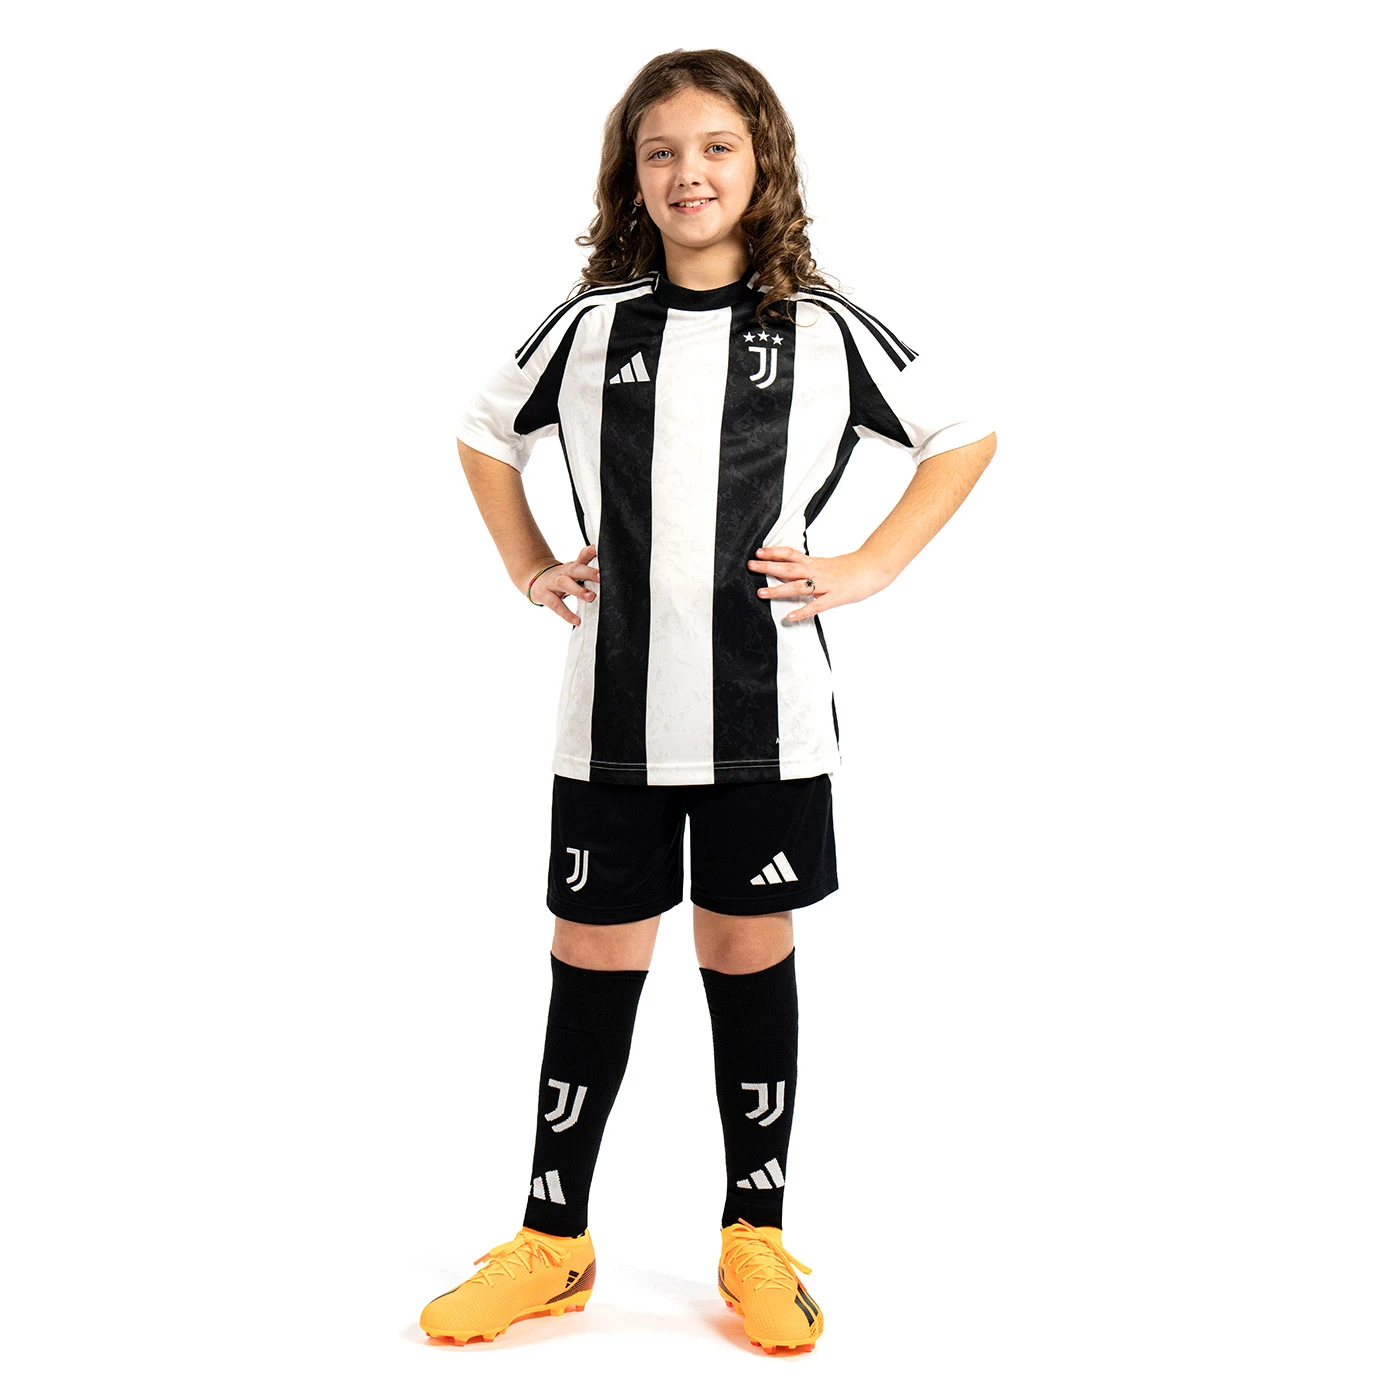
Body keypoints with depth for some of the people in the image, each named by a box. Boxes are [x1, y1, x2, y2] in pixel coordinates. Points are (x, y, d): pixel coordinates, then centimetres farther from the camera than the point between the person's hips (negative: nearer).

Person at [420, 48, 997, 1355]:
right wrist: (529, 572, 10)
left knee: (750, 952, 8)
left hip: (765, 710, -1)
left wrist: (865, 571, 3)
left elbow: (963, 437, 10)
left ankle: (757, 1241, 22)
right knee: (593, 958, 7)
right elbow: (484, 433, 20)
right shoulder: (590, 325, 4)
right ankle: (552, 1243, 20)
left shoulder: (823, 329, 0)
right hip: (612, 710, 1)